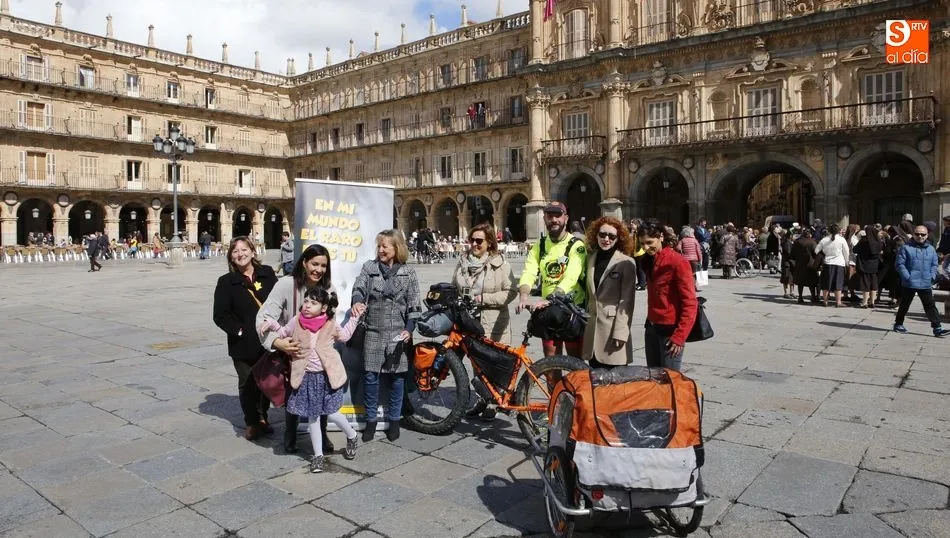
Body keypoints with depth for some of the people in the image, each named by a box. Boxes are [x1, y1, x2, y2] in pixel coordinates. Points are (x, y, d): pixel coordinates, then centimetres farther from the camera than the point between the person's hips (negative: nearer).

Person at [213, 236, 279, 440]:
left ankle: (263, 418, 32)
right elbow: (220, 315, -3)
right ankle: (252, 422, 22)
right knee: (248, 384, 6)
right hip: (244, 345, -2)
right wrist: (238, 331, -13)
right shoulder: (226, 282, -1)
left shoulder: (267, 274, 5)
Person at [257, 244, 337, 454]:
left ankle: (322, 435, 27)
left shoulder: (328, 288, -13)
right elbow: (264, 317, -29)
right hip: (291, 350, -2)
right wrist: (278, 342, -43)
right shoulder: (287, 284, -25)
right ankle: (290, 437, 34)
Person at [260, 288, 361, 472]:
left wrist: (354, 317, 9)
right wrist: (271, 324, -2)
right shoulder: (296, 322, -4)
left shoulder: (331, 324, -5)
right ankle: (318, 455, 23)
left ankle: (352, 436, 29)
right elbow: (283, 333, 14)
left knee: (332, 414, -1)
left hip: (327, 376, -2)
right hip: (307, 377, 2)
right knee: (312, 417, 9)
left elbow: (344, 335, 14)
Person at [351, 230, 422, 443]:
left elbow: (413, 305, 2)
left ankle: (394, 420, 21)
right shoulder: (369, 268, 6)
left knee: (396, 377, 5)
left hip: (398, 333, -1)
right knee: (370, 376, 2)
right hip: (374, 331, 1)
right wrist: (356, 302, -31)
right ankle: (371, 420, 18)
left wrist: (409, 329, -10)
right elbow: (359, 288, -9)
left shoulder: (408, 273, 3)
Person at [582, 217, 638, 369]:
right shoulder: (591, 259, 11)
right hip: (593, 329, 5)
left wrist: (620, 333, -15)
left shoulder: (626, 263, -7)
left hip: (613, 328, -5)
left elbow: (626, 301, -11)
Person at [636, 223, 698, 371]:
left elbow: (690, 303, -15)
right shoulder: (651, 261, 10)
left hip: (670, 331, -8)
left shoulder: (678, 262, -14)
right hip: (651, 329, 8)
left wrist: (679, 337, -16)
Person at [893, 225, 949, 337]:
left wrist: (932, 276, 1)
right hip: (909, 283, -3)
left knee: (930, 305, 1)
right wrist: (907, 277, -15)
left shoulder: (931, 249, 10)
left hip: (926, 284, 4)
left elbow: (934, 264, 17)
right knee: (904, 304, 9)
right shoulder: (906, 248, -5)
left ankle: (937, 328, 1)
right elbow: (899, 264, -8)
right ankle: (898, 324, 22)